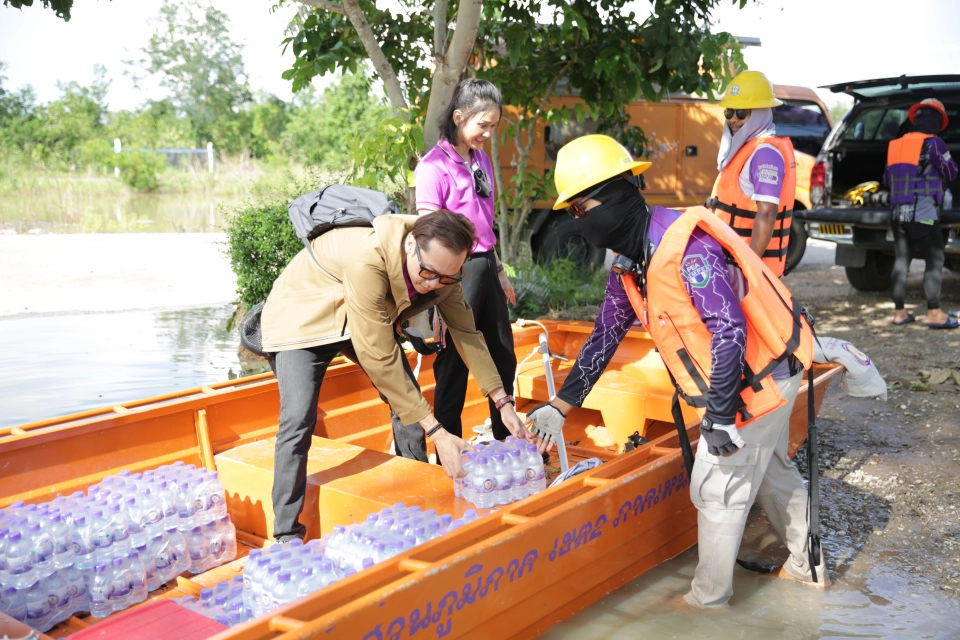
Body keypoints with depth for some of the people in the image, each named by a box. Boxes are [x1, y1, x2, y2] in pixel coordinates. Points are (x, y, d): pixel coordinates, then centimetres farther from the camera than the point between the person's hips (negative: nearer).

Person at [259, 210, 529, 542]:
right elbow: (379, 360, -39)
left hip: (368, 317, 6)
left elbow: (466, 332, -8)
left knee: (410, 401, -4)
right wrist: (436, 431, -36)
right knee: (298, 419, -20)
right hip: (302, 314, -6)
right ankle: (287, 536, -7)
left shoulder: (442, 266, -20)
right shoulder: (367, 261, -41)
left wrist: (503, 402, -13)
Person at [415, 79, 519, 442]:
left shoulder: (481, 159, 9)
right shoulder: (434, 166, -14)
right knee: (453, 368, 2)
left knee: (503, 359, 17)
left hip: (485, 265, 8)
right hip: (457, 271, -8)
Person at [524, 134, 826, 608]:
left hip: (758, 379, -9)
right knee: (771, 471, 24)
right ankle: (807, 565, 44)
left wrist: (720, 415, -28)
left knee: (717, 488, 2)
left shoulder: (687, 247, -29)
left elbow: (729, 331, -31)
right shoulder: (628, 265, 1)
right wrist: (559, 407, 5)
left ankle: (709, 596, 21)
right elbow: (604, 337, 6)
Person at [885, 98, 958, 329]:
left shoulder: (895, 145, 11)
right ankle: (934, 314, -4)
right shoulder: (933, 143, -7)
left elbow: (887, 179, 20)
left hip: (897, 213, 6)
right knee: (934, 261, -1)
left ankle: (899, 312, 12)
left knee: (901, 260, 11)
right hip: (923, 213, -6)